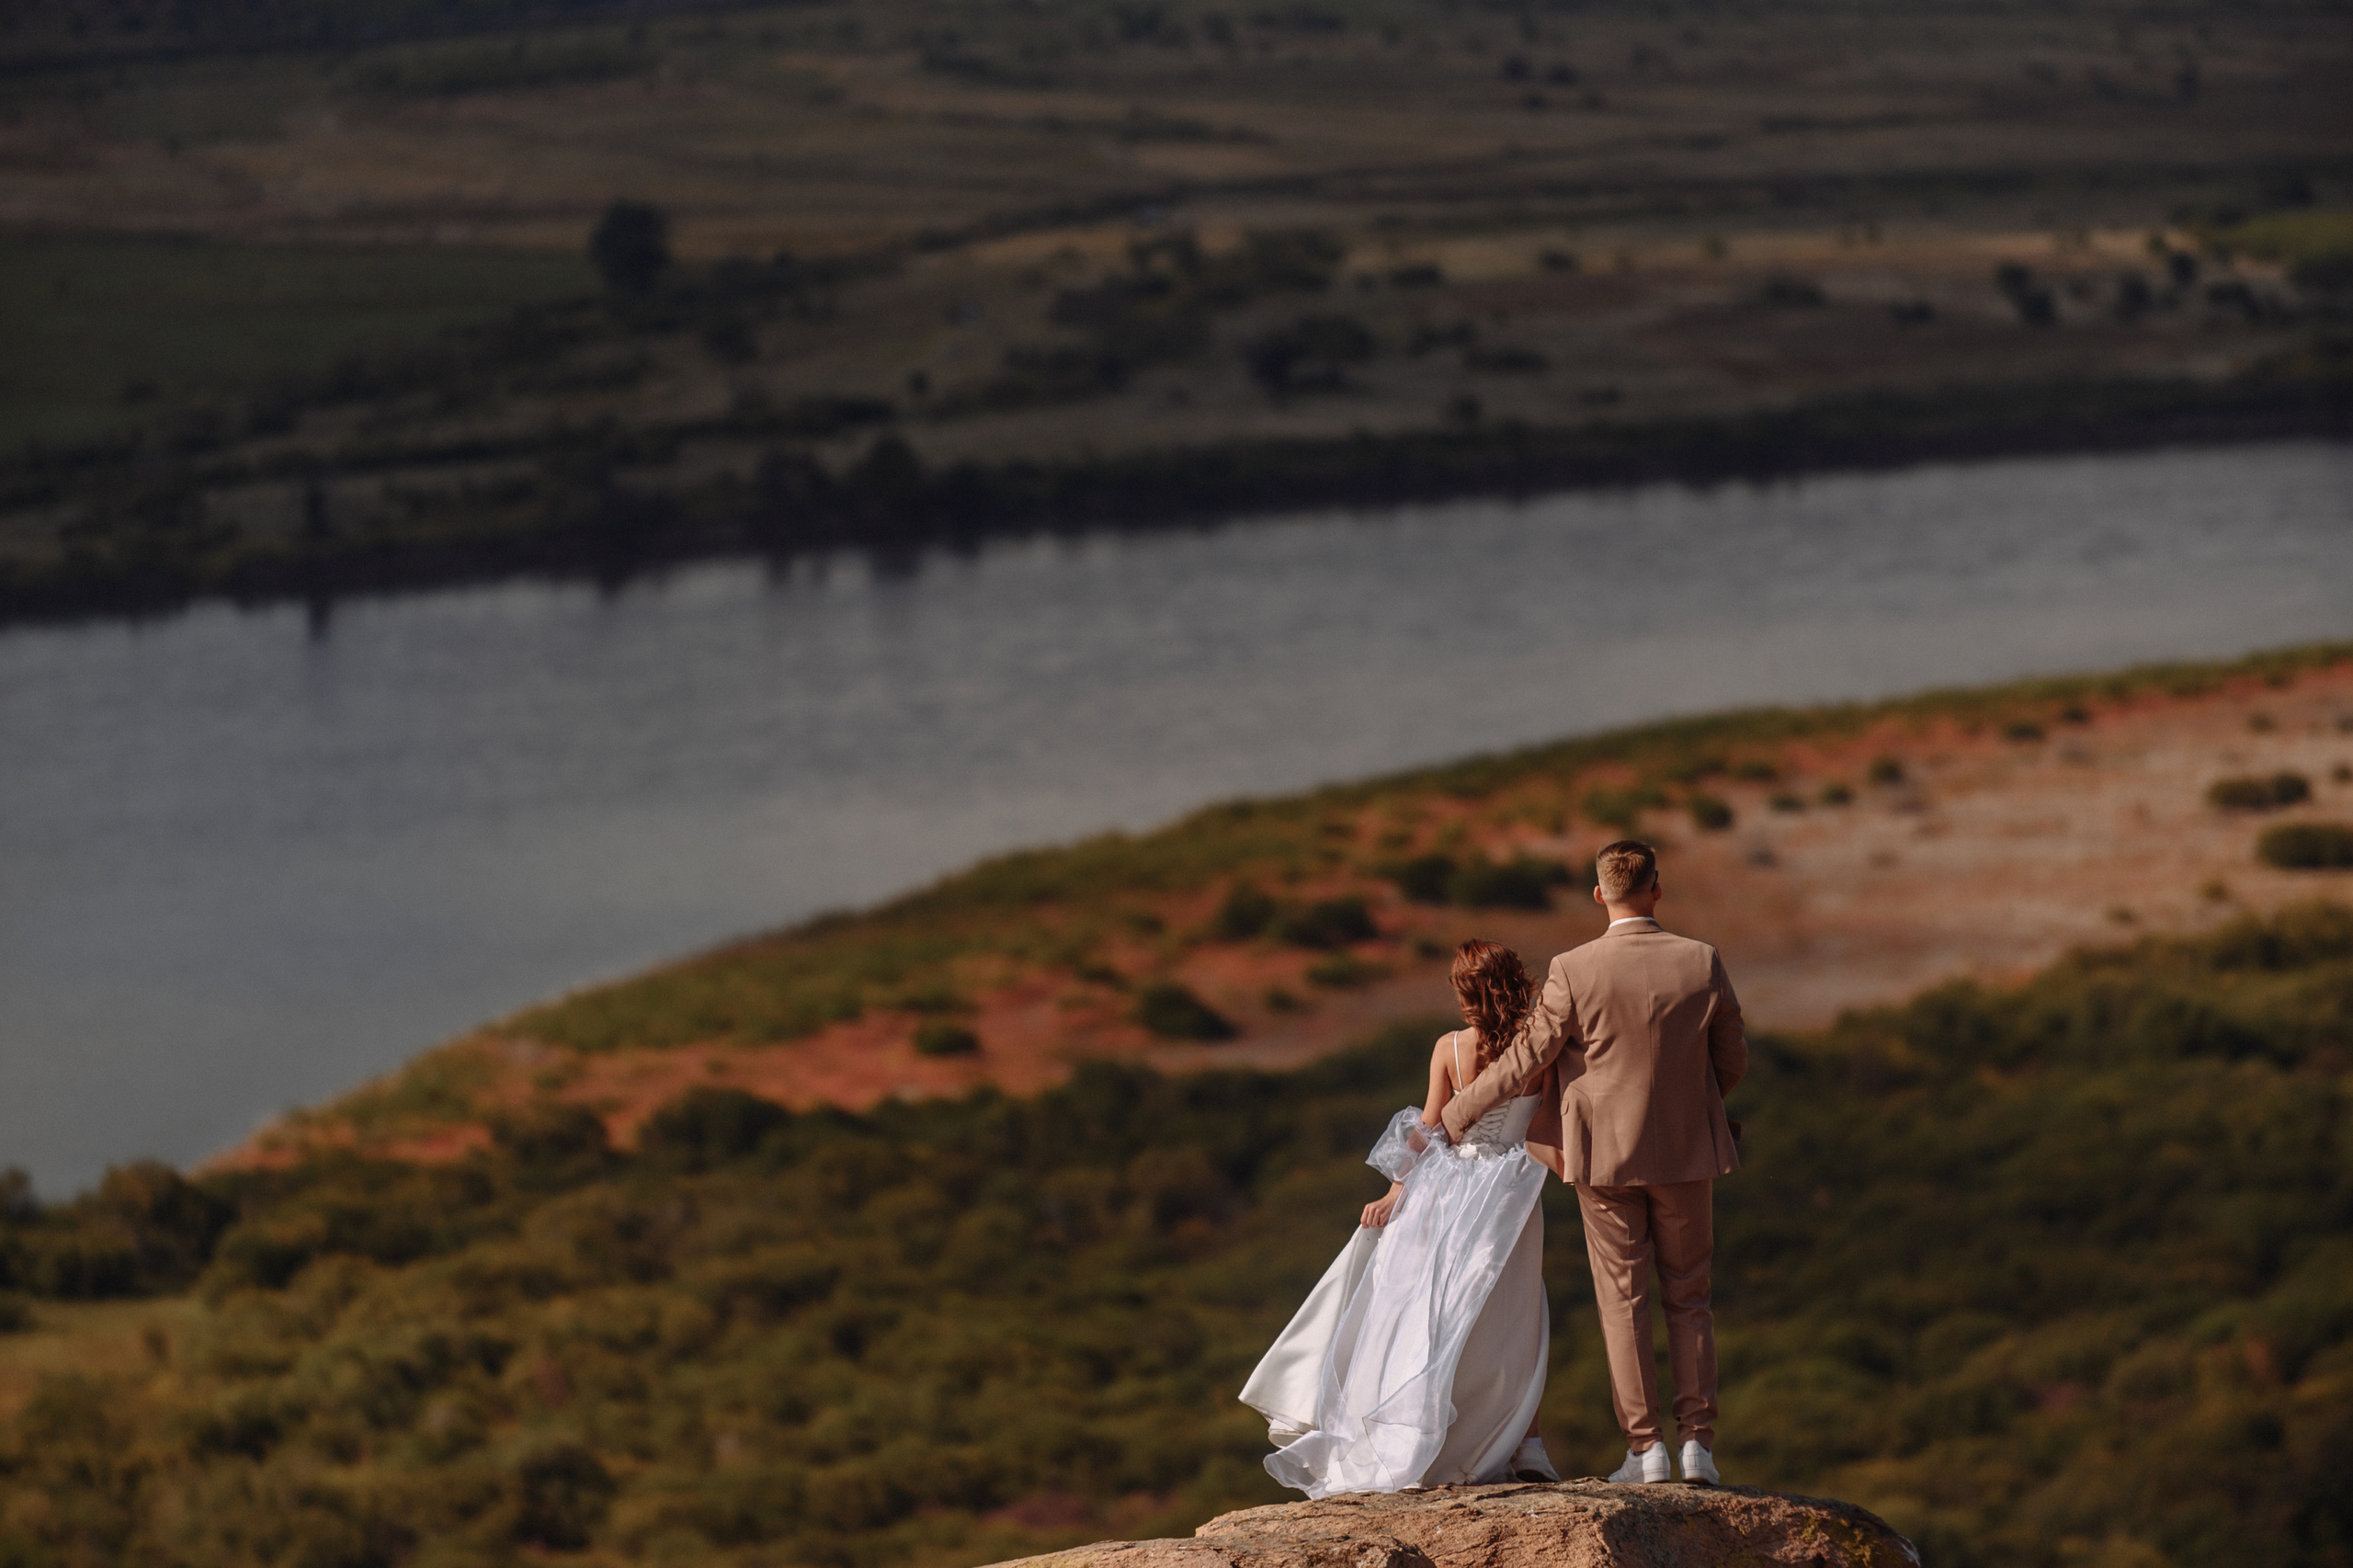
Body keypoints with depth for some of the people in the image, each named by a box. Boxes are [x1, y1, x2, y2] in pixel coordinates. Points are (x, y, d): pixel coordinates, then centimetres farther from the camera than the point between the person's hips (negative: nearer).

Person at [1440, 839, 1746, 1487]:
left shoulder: (1573, 972, -14)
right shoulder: (1701, 963, -8)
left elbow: (1525, 1060, -8)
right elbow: (1732, 1059, 2)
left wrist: (1450, 1118, 4)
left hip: (1605, 1155, -2)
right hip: (1686, 1151, 2)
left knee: (1623, 1302, 7)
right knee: (1688, 1299, 12)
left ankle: (1644, 1447, 5)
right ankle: (1697, 1440, 6)